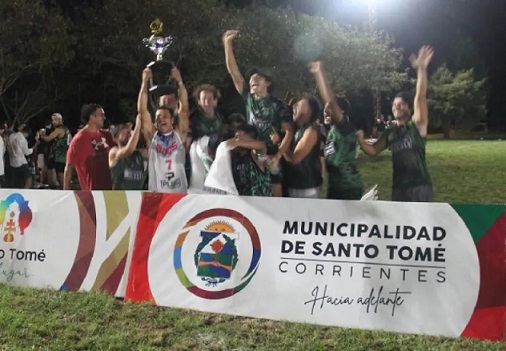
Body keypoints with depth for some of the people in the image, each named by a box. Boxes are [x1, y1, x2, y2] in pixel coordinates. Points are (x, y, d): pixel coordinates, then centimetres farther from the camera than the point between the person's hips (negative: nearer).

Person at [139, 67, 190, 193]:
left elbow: (184, 108, -2)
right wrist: (145, 81, -5)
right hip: (156, 192, 0)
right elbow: (142, 110, -1)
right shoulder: (152, 135, 6)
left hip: (179, 191, 1)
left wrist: (179, 81, -6)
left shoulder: (179, 134, 7)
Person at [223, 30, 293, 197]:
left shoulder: (279, 105, -2)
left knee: (275, 194, -3)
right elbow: (233, 71, 2)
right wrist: (227, 43, -4)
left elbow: (289, 132, -4)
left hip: (270, 156, -3)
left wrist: (278, 156, -16)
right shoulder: (248, 97, 7)